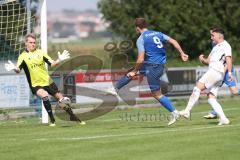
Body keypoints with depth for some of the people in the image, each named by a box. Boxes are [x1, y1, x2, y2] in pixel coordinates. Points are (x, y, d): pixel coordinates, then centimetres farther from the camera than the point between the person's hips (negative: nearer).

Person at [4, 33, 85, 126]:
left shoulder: (40, 52, 2)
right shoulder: (23, 56, -6)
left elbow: (52, 64, -1)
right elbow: (18, 70, -19)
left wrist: (59, 60, -21)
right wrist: (14, 68, -43)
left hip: (48, 81, 4)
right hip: (36, 85, -4)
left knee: (60, 98, 7)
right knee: (44, 95, -32)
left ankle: (72, 116, 29)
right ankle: (52, 120, -17)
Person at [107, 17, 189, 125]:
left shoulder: (141, 39, -11)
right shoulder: (157, 34, 9)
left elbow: (141, 59, -17)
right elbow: (173, 41, 3)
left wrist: (134, 71, -5)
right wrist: (182, 54, 6)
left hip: (153, 67, -8)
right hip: (161, 64, 8)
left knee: (156, 94, 0)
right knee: (131, 71, 21)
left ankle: (174, 113, 0)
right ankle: (115, 89, 29)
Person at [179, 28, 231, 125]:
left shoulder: (225, 46, 1)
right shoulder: (216, 47, 30)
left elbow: (228, 59, -12)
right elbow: (208, 61, 30)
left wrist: (229, 73, -25)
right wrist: (202, 60, 6)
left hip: (216, 72, -10)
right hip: (212, 71, 10)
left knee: (197, 88, -16)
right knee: (211, 99, 0)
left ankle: (187, 111, -19)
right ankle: (223, 119, -5)